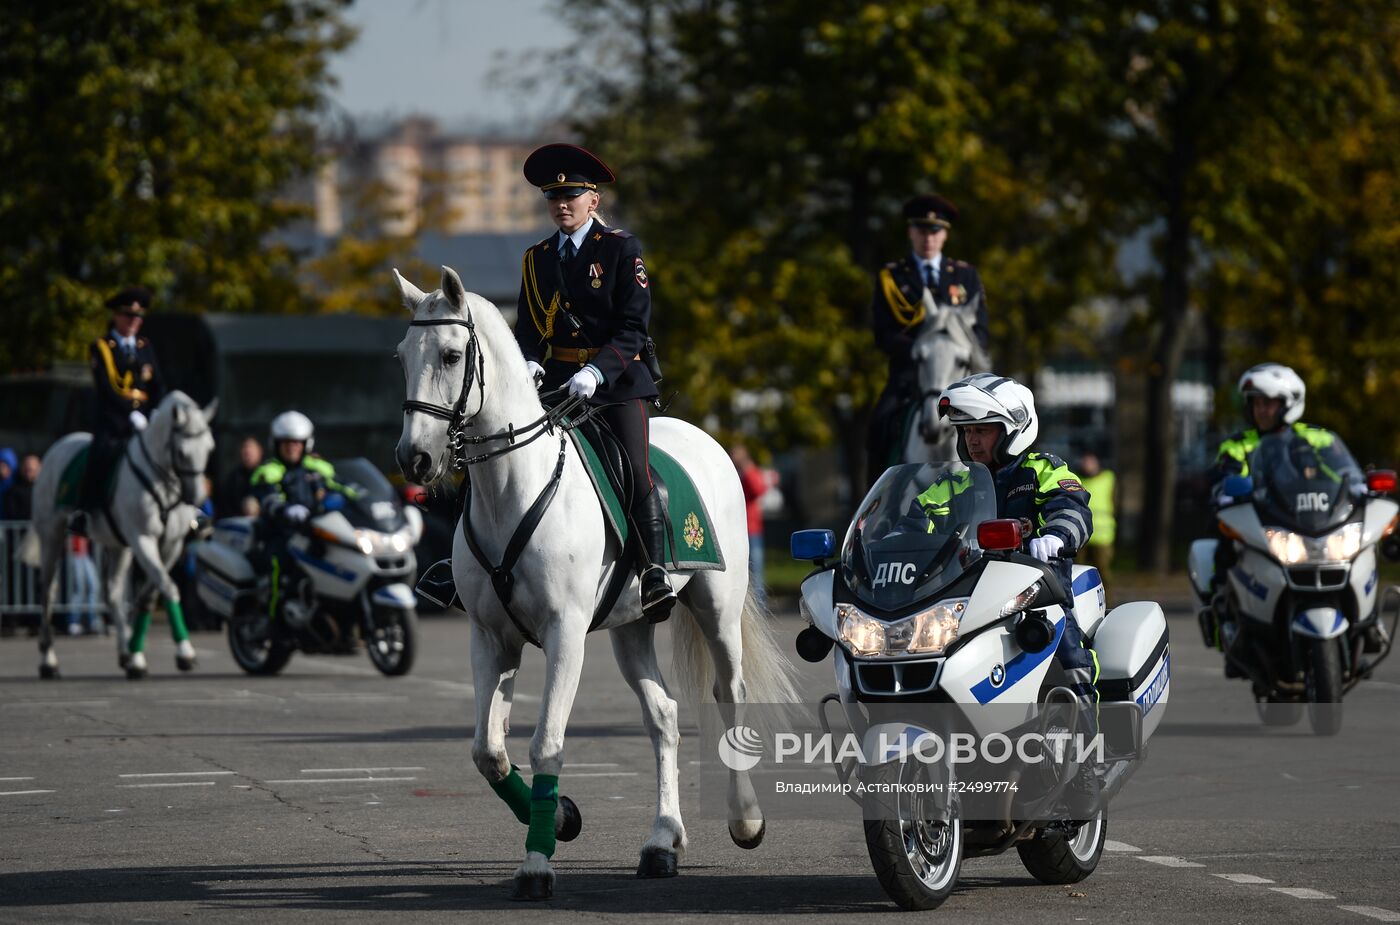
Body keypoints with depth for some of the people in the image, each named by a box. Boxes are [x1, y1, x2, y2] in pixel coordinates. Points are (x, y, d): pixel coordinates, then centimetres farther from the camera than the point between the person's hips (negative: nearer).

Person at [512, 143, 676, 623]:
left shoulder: (621, 249, -1)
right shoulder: (538, 259, 14)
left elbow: (634, 327, -7)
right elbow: (529, 326, 11)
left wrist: (596, 372, -22)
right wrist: (528, 362, -12)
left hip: (616, 380, -4)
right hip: (555, 380, 4)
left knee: (635, 470, -18)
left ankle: (655, 577, -20)